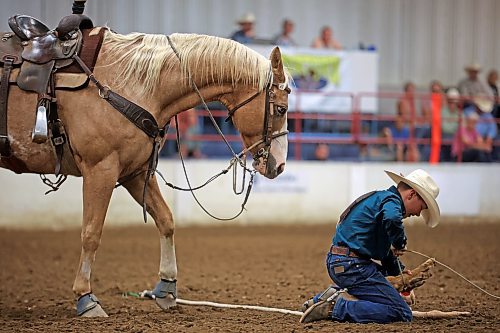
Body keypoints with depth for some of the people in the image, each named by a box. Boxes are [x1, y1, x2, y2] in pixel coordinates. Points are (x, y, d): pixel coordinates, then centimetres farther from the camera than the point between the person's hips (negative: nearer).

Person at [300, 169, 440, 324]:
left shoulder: (379, 198, 23)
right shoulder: (391, 200, -9)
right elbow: (392, 219, -35)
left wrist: (397, 270, 34)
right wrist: (400, 244, -16)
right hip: (353, 266, -10)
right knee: (402, 313, -14)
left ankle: (330, 297, 16)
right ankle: (337, 307, -21)